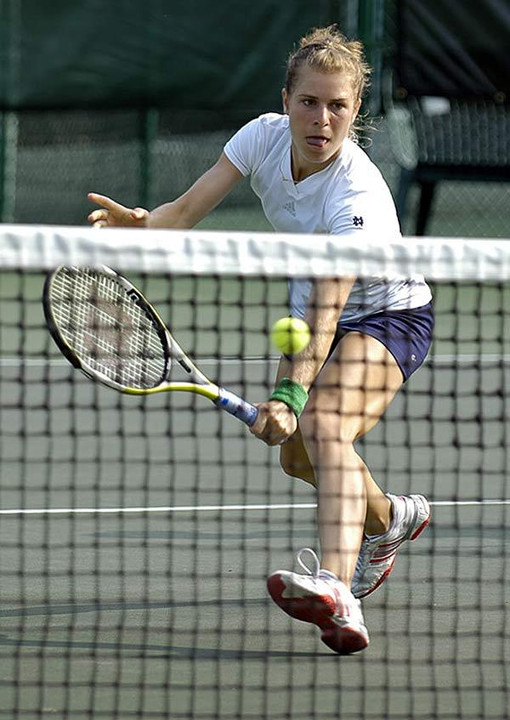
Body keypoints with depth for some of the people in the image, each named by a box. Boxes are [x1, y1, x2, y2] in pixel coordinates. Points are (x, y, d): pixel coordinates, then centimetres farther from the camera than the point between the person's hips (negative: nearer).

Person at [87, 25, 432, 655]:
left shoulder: (358, 195, -34)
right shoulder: (264, 136, -16)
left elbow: (327, 310, -41)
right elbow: (187, 210, -19)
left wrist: (290, 395, -52)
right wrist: (140, 224, -41)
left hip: (388, 314, -8)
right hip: (315, 307, 8)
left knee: (323, 425, -34)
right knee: (296, 455, 16)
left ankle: (337, 593, -56)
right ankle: (388, 520, 49)